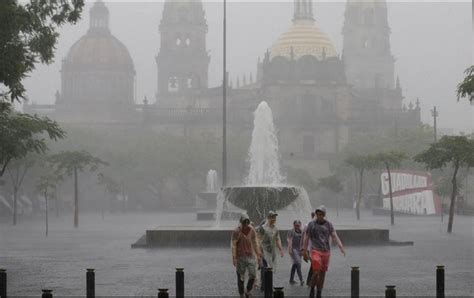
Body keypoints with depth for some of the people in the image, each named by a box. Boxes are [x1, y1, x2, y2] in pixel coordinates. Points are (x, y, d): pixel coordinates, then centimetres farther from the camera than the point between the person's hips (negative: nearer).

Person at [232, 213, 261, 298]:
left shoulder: (252, 230, 3)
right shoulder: (236, 232, -9)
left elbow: (255, 243, 11)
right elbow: (233, 245, -11)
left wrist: (258, 255, 10)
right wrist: (234, 258, -17)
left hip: (251, 256, 3)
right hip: (240, 256, -3)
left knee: (253, 274, -7)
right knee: (241, 277, 1)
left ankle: (248, 291, 15)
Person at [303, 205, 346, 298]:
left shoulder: (328, 225, 4)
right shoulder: (311, 224, 0)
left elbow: (335, 237, -2)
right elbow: (306, 238, 6)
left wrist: (341, 247, -16)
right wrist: (305, 252, 6)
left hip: (326, 252, 3)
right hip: (315, 251, -3)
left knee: (322, 274, 5)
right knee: (316, 272, -15)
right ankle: (312, 290, 8)